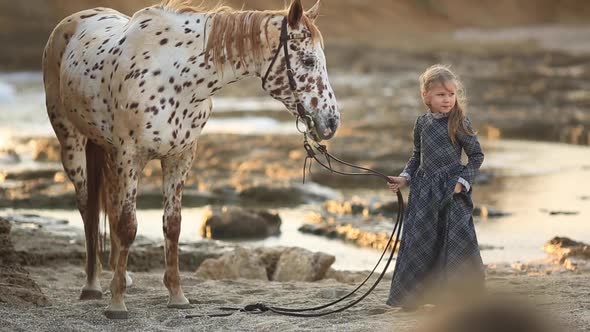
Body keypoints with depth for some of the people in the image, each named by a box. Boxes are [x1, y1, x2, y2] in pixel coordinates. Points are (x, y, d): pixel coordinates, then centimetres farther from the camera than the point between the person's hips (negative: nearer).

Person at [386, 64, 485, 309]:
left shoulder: (459, 123, -7)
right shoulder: (422, 123, 6)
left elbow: (477, 155, -3)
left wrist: (463, 181, -12)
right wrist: (405, 178, 7)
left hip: (451, 189, -4)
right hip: (425, 191, 4)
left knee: (457, 239, -5)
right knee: (418, 240, 7)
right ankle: (411, 295, 17)